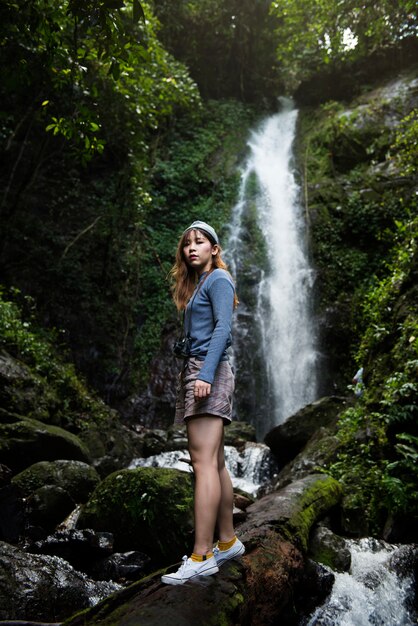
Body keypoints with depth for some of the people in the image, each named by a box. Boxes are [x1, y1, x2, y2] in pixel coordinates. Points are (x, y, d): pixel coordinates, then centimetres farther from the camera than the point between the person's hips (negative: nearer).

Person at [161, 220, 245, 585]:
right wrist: (195, 374, 14)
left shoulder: (218, 278, 0)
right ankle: (228, 542, 17)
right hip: (195, 371, 9)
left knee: (205, 462, -13)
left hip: (208, 370, -9)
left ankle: (201, 556, -11)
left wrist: (206, 373, -22)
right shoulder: (196, 284, 25)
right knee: (215, 463, 9)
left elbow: (223, 328, -13)